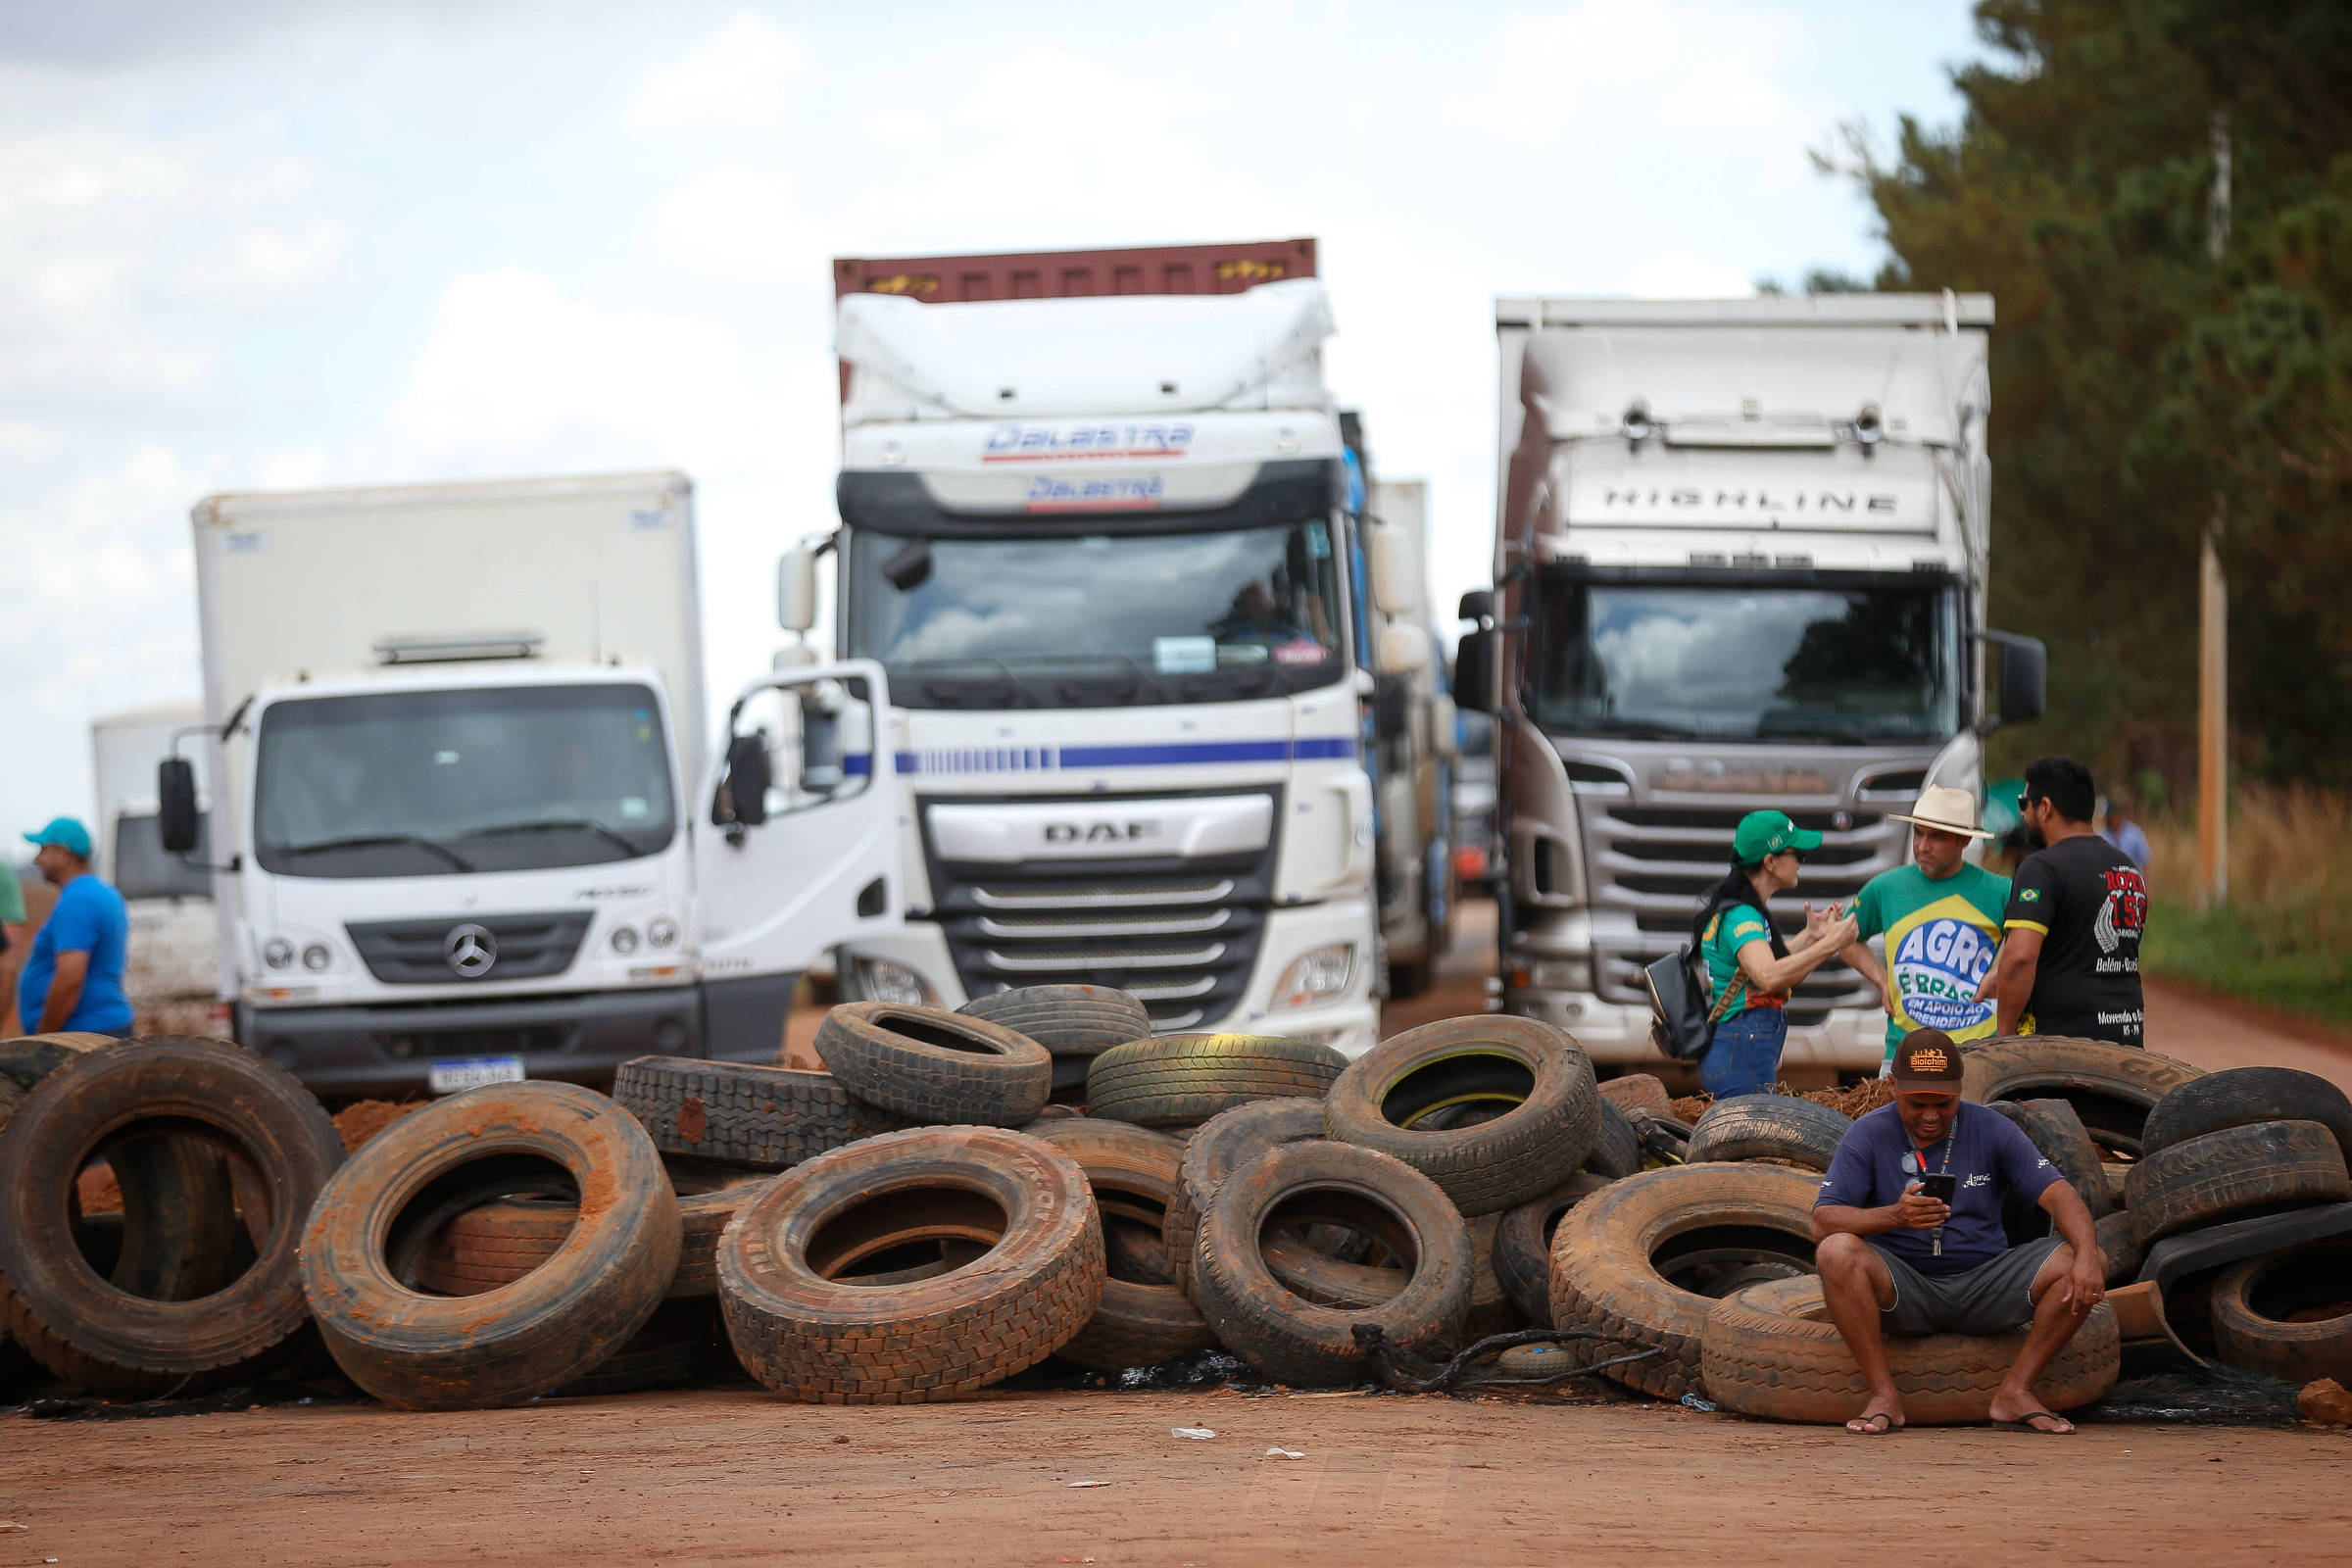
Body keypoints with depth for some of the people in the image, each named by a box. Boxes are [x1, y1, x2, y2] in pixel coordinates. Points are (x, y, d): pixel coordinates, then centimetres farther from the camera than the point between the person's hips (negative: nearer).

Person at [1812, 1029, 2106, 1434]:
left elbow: (2057, 1194, -6)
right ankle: (1885, 1395, -24)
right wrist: (1895, 1215, -31)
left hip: (1983, 1289, 2)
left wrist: (2087, 1257, -26)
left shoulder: (1992, 1130, 3)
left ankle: (2015, 1392, -15)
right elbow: (1823, 1223, -13)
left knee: (2083, 1264, -19)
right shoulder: (1868, 1135, -2)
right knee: (1837, 1252, -32)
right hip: (1901, 1291, -2)